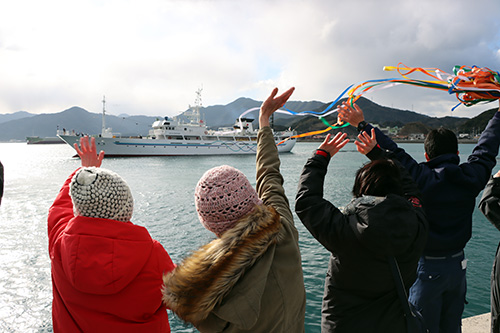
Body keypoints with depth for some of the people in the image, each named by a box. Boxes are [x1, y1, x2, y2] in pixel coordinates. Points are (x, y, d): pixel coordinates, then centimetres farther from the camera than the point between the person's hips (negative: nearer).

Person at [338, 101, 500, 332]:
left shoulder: (423, 179, -21)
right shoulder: (471, 177, -5)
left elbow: (392, 152, -18)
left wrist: (362, 124, -10)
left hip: (428, 267, -5)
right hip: (458, 264, 6)